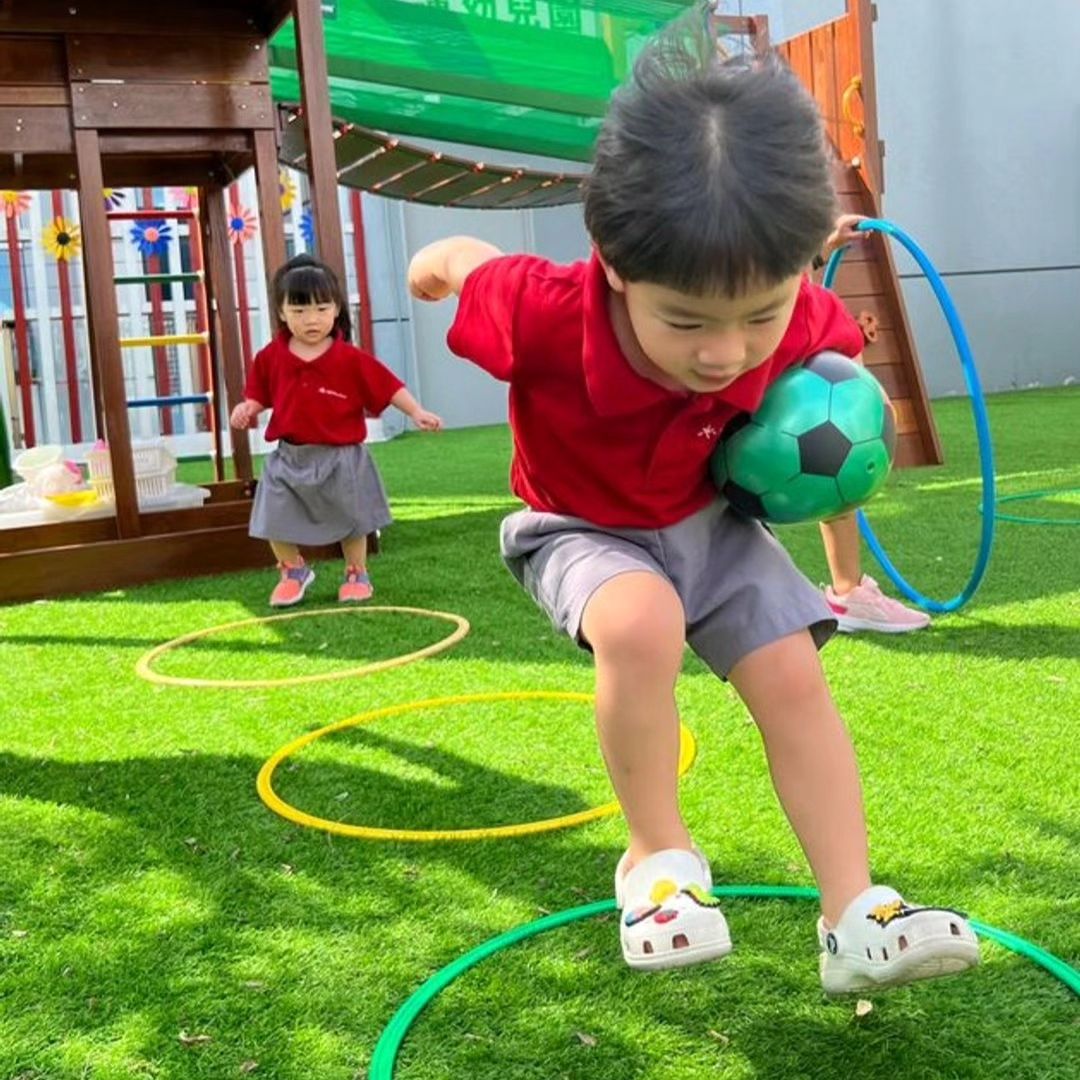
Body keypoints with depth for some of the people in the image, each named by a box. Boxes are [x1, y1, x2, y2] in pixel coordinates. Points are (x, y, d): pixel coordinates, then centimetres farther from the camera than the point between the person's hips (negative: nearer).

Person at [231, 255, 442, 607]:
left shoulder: (351, 359, -11)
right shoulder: (271, 357, -4)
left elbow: (387, 386, -9)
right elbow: (259, 393, 9)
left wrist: (417, 412, -16)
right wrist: (247, 408, -11)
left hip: (341, 457, -2)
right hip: (290, 458, 2)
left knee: (351, 522, 12)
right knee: (275, 522, 4)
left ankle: (357, 575, 33)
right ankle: (294, 572, 29)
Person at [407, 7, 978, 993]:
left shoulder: (797, 321, -25)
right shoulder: (547, 314, -38)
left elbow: (836, 349, 3)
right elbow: (463, 260, -14)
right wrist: (438, 266, 8)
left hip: (711, 522, 4)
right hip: (585, 531, -3)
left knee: (795, 678, -9)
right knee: (641, 623, -35)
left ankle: (857, 919, 0)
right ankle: (660, 857, -13)